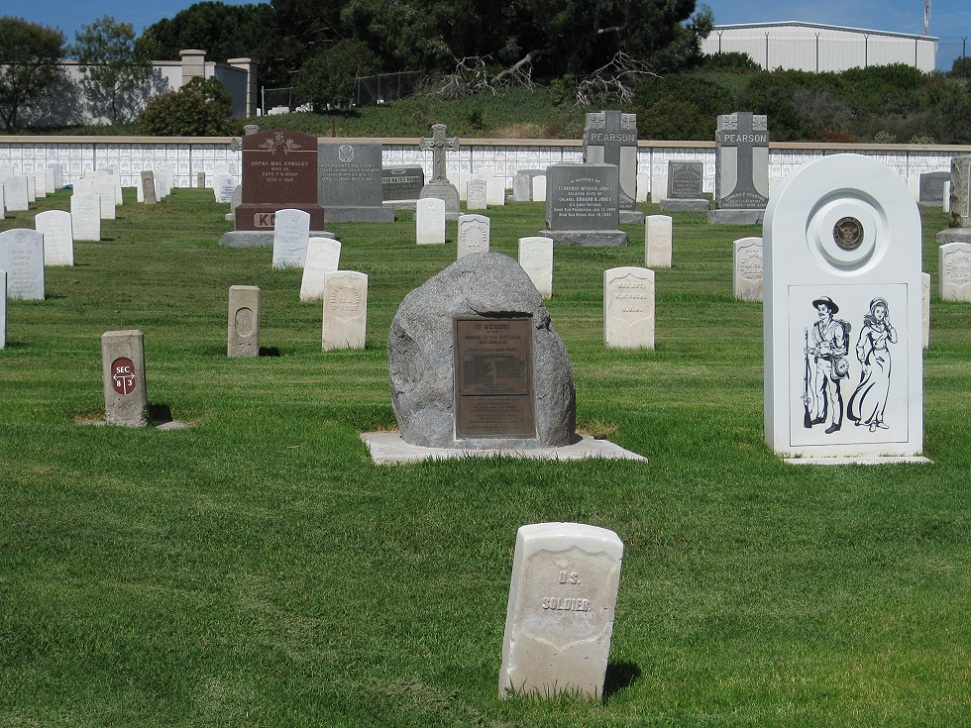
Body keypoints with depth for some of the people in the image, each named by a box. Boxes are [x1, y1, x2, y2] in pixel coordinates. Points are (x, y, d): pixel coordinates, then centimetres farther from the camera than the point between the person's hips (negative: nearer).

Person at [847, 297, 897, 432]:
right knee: (874, 389, -6)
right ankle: (870, 420, 3)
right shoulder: (868, 327, -10)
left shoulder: (885, 325, 4)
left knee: (883, 389, 7)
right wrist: (863, 362, -11)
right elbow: (859, 346, -8)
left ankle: (878, 418, 14)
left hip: (885, 358, 5)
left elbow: (894, 340, -2)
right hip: (874, 358, -5)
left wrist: (889, 325, -7)